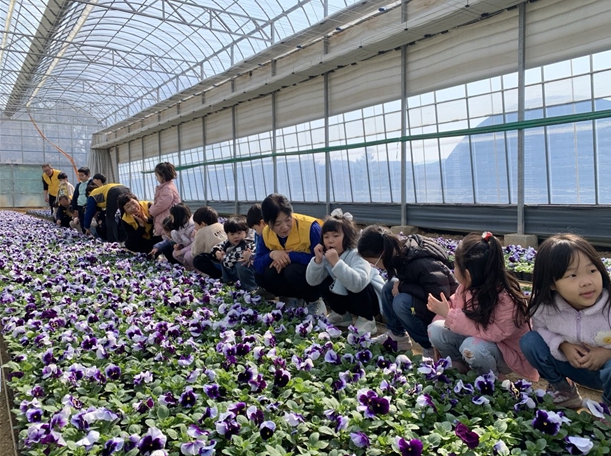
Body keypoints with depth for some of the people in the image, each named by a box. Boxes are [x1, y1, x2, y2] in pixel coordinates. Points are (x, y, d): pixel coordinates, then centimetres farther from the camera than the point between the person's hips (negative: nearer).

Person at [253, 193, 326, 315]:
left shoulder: (310, 227, -27)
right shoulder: (266, 233, -10)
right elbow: (257, 266, -9)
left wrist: (291, 256, -31)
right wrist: (271, 254, -29)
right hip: (289, 272, 6)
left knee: (292, 271, -34)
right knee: (261, 275, -17)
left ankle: (315, 302, -6)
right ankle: (295, 298, 6)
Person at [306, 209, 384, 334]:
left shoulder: (356, 255, -30)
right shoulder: (326, 256, -8)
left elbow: (358, 283, -47)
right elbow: (312, 282, -14)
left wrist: (336, 262, -50)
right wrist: (317, 260, -28)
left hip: (374, 298, -6)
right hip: (350, 297, 7)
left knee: (355, 286, -32)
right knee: (325, 288, -10)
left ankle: (366, 321, -10)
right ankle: (342, 315, 16)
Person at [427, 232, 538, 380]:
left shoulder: (507, 300, -33)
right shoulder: (468, 285, -14)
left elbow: (488, 334, -35)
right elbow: (454, 306, 0)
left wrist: (448, 315, -36)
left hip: (508, 352, -5)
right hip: (478, 338, 6)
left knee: (472, 347, -37)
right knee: (436, 330, -17)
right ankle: (460, 366, 10)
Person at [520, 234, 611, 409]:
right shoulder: (544, 307, -20)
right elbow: (540, 328, -1)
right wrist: (562, 345, -19)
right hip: (574, 364, 3)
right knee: (529, 340, -17)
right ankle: (563, 389, 8)